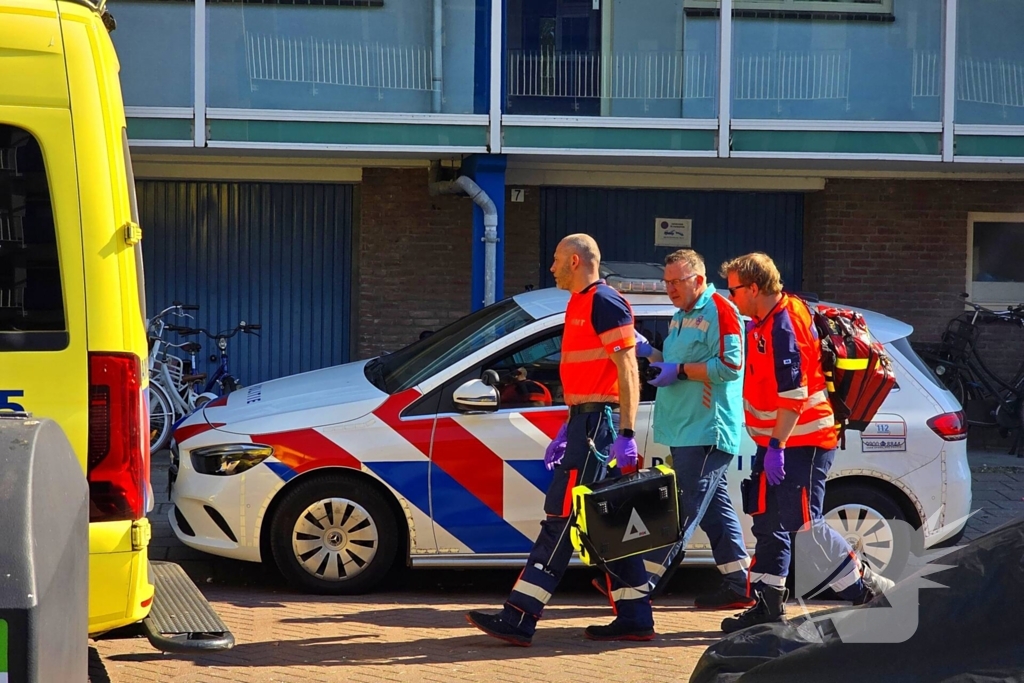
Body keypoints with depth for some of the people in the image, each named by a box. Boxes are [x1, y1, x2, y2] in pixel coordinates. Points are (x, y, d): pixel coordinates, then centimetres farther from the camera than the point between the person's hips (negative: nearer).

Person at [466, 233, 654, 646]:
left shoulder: (605, 304, -13)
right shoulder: (579, 304, 19)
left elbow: (628, 371, -18)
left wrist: (626, 435, -22)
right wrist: (566, 431, 25)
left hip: (598, 425, -10)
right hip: (586, 423, 10)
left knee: (561, 518, -11)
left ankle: (519, 619, -12)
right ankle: (635, 619, 14)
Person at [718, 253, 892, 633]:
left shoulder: (783, 326, -19)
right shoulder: (766, 323, 13)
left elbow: (793, 393, -26)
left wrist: (776, 446, -28)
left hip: (800, 444, -10)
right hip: (779, 443, 10)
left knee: (804, 524, -9)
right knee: (769, 524, 10)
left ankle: (870, 591, 1)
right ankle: (767, 607, 16)